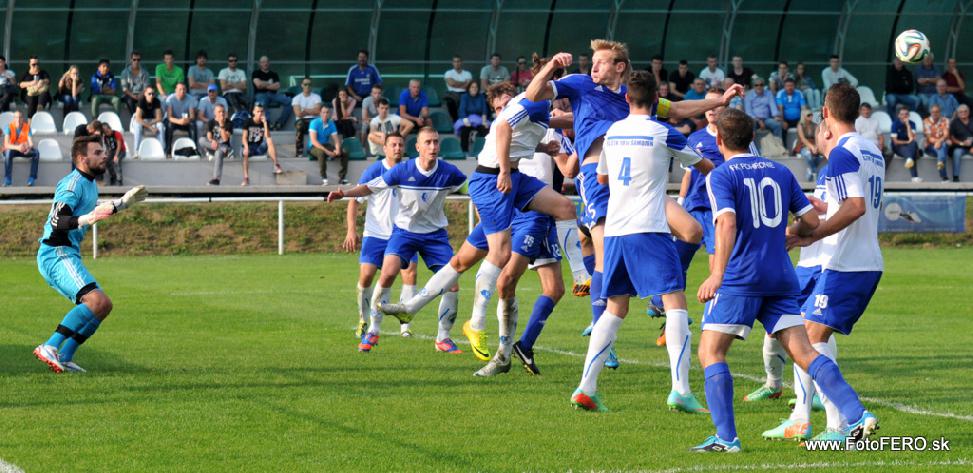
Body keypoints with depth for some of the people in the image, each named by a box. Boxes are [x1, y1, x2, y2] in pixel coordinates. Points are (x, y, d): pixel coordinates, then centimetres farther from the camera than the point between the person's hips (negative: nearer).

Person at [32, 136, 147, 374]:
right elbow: (57, 221, -23)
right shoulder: (73, 183, -13)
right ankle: (50, 348, -29)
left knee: (103, 306, 10)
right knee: (97, 300, -25)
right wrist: (87, 219, -38)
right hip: (57, 255, -10)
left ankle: (64, 358, 6)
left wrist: (124, 202, 37)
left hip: (68, 255, 10)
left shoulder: (90, 183, 17)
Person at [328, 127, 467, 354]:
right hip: (405, 231, -2)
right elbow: (370, 187, -6)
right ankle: (373, 331, -8)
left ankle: (443, 338, 12)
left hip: (435, 233, 2)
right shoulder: (402, 171, -15)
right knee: (388, 273, -25)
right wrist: (344, 193, -20)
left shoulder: (449, 172, -12)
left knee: (452, 285, -8)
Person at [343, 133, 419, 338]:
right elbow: (354, 200, -4)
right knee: (366, 276, -9)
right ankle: (363, 321, 15)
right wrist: (351, 231, -13)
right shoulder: (374, 171, -7)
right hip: (375, 234, -2)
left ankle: (405, 326, -10)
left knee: (410, 273, -16)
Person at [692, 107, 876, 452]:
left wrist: (717, 274, -28)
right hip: (781, 278, 5)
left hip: (739, 280, -5)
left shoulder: (721, 176, -3)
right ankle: (857, 415, -12)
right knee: (804, 351, 2)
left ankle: (726, 437, -11)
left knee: (710, 352, 1)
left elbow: (727, 223, -20)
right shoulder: (780, 172, 13)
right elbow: (812, 222, 12)